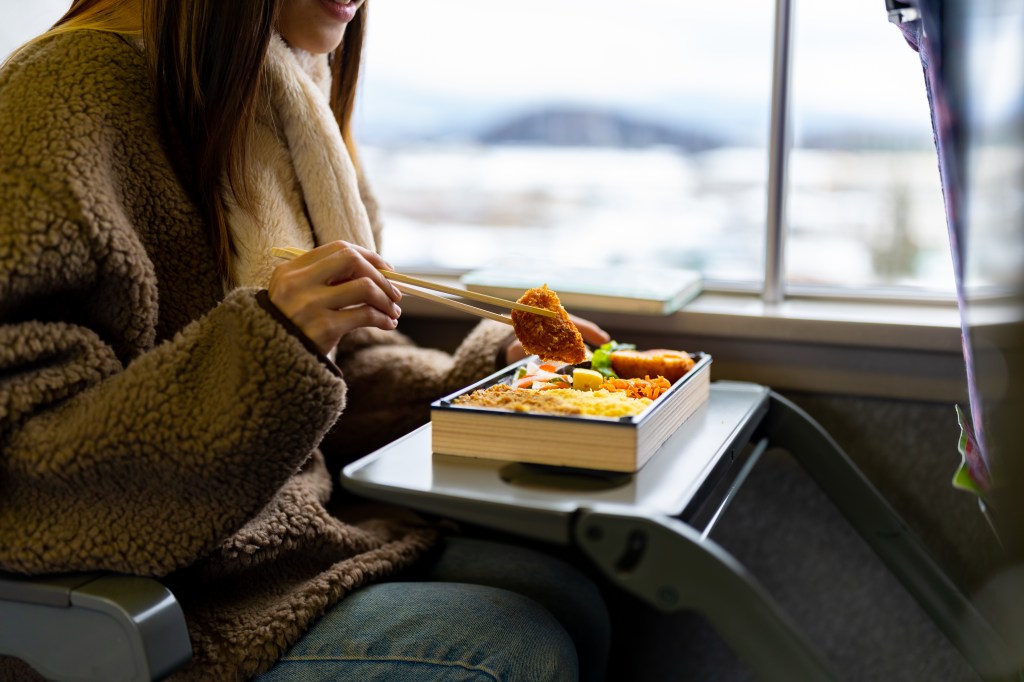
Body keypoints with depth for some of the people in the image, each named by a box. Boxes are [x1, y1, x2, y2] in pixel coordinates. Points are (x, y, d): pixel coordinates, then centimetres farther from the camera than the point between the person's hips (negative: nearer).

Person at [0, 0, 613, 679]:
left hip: (290, 518, 8)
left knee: (573, 596, -6)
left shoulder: (287, 94, 9)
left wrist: (495, 372, 3)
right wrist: (263, 347, -34)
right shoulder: (76, 87, -18)